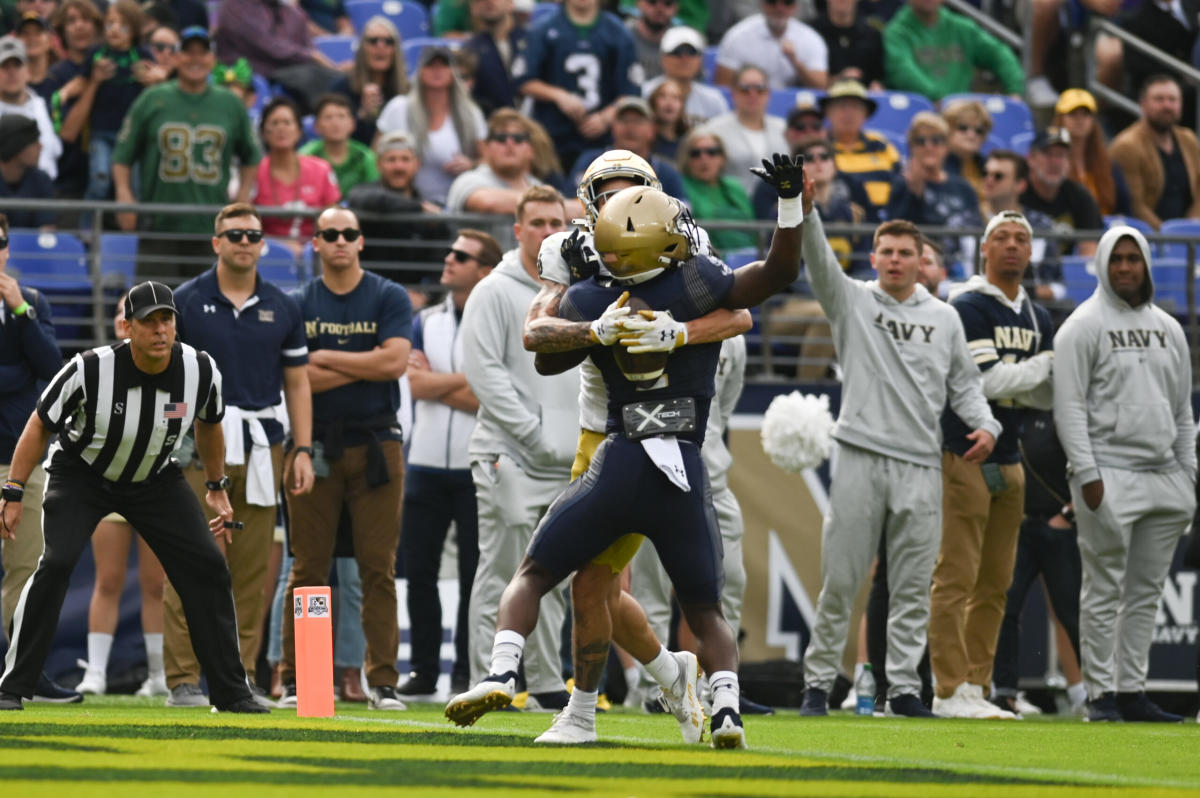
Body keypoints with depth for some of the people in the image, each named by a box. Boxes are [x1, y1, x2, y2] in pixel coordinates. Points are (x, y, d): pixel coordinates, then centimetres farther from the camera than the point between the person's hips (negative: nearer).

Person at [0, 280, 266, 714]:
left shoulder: (200, 370, -18)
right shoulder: (91, 369, -29)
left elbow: (208, 424, 5)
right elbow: (41, 424, -14)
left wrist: (216, 489, 13)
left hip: (155, 480, 3)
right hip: (81, 474, -3)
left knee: (207, 567, -6)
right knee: (56, 562, -25)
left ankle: (231, 693, 7)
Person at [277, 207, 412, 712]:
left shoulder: (389, 299, 6)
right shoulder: (298, 305, 8)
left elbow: (395, 362, -8)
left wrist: (326, 357, -4)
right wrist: (363, 365, -6)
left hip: (376, 444, 0)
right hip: (315, 446, 0)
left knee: (378, 568, -3)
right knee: (308, 569, 0)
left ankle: (383, 681, -2)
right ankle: (294, 680, 4)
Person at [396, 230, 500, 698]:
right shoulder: (427, 322, 12)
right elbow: (416, 382, -3)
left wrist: (434, 383, -9)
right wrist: (473, 380, -11)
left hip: (479, 470, -4)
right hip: (426, 463, 4)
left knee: (475, 573, -2)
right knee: (419, 571, 5)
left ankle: (467, 673, 4)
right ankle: (423, 670, 14)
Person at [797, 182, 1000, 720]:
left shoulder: (944, 318, 15)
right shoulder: (851, 302, 7)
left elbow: (963, 382, 18)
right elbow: (819, 261, -9)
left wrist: (984, 424, -1)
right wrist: (805, 212, -27)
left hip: (921, 467, 2)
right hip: (861, 458, -2)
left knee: (912, 587, 2)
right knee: (839, 580, -3)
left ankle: (903, 688, 7)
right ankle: (818, 683, 4)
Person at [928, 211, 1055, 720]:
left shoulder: (1037, 319, 16)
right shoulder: (968, 307, -8)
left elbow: (1049, 396, 14)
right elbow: (986, 380, -18)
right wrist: (1045, 365, -8)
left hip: (1008, 462, 8)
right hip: (964, 456, -8)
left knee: (995, 583, 9)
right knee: (956, 578, -9)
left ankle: (977, 688, 14)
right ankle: (950, 691, -10)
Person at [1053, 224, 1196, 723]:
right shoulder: (1084, 326, -1)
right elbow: (1069, 405, -8)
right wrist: (1087, 474, -16)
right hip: (1109, 476, -6)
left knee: (1146, 592, 6)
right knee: (1104, 591, -5)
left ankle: (1131, 691, 10)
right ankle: (1101, 693, -3)